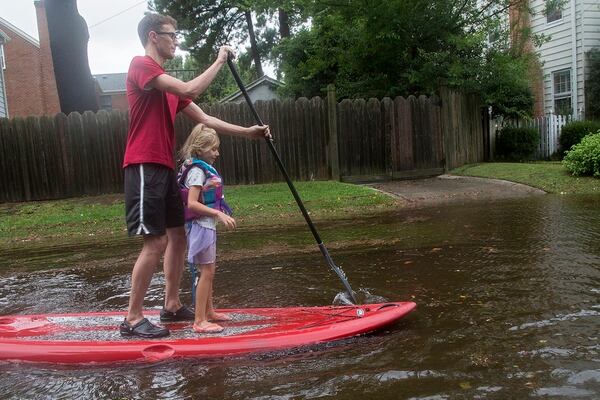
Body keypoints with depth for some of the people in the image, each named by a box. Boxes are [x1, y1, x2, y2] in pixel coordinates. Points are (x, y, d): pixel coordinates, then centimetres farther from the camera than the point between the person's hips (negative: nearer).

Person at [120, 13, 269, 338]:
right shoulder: (140, 65, -7)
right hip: (144, 167, -10)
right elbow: (190, 90, -20)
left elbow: (204, 119, 17)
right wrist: (219, 61, -7)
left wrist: (246, 132, 13)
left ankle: (172, 306, 24)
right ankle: (132, 319, 3)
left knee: (178, 236, 12)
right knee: (156, 242, -10)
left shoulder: (167, 82, 20)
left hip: (164, 168, 10)